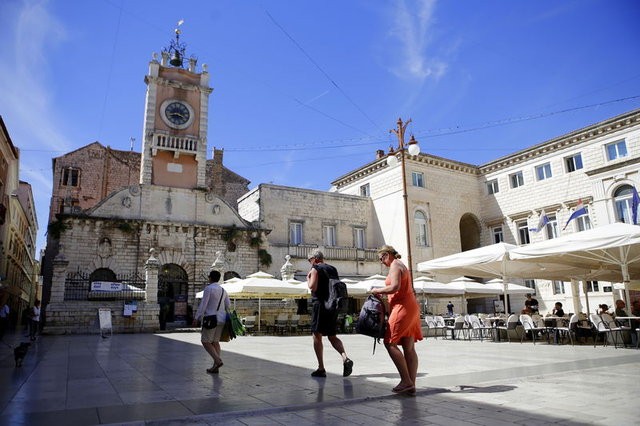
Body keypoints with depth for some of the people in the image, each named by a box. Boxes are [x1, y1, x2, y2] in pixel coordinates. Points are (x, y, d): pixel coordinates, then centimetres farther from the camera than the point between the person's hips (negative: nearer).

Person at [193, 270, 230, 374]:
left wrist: (196, 318, -13)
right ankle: (215, 367, 9)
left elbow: (203, 304, -15)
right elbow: (228, 306, 12)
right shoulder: (223, 290, 12)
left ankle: (218, 361, -13)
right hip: (221, 319, 7)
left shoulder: (208, 288, -10)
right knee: (215, 342, 13)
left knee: (205, 342, 3)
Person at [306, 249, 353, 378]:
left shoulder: (315, 269, -5)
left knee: (317, 336, 2)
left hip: (320, 304, -6)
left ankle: (321, 369, 0)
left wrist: (308, 279, 2)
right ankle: (345, 358, -8)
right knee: (332, 336, 14)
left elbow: (312, 287, -15)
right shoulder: (333, 269, 15)